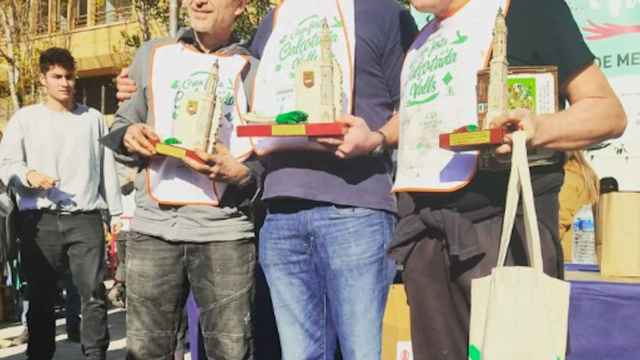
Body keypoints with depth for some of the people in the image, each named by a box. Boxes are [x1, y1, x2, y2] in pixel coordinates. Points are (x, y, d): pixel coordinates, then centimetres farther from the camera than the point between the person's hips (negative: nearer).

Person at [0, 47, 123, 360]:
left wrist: (117, 214, 10)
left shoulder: (93, 118, 15)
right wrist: (28, 175, -17)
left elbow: (107, 168, 13)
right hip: (39, 220, 0)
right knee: (41, 299, 4)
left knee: (94, 295, -4)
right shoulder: (25, 118, 11)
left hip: (85, 218, 0)